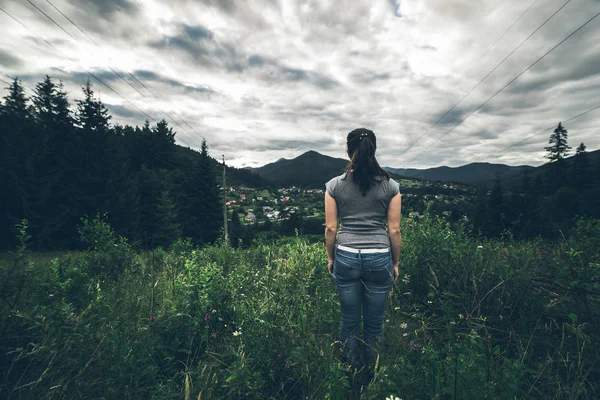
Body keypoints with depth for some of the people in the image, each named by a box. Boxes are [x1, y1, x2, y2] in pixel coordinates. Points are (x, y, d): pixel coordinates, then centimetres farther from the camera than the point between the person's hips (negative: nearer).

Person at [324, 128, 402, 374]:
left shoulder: (334, 185, -6)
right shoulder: (390, 186, -5)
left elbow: (331, 228, -3)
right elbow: (394, 230, -3)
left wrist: (330, 258, 10)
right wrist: (396, 263, 10)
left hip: (346, 257, 0)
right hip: (379, 259, 0)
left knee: (349, 321, 18)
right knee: (374, 324, 18)